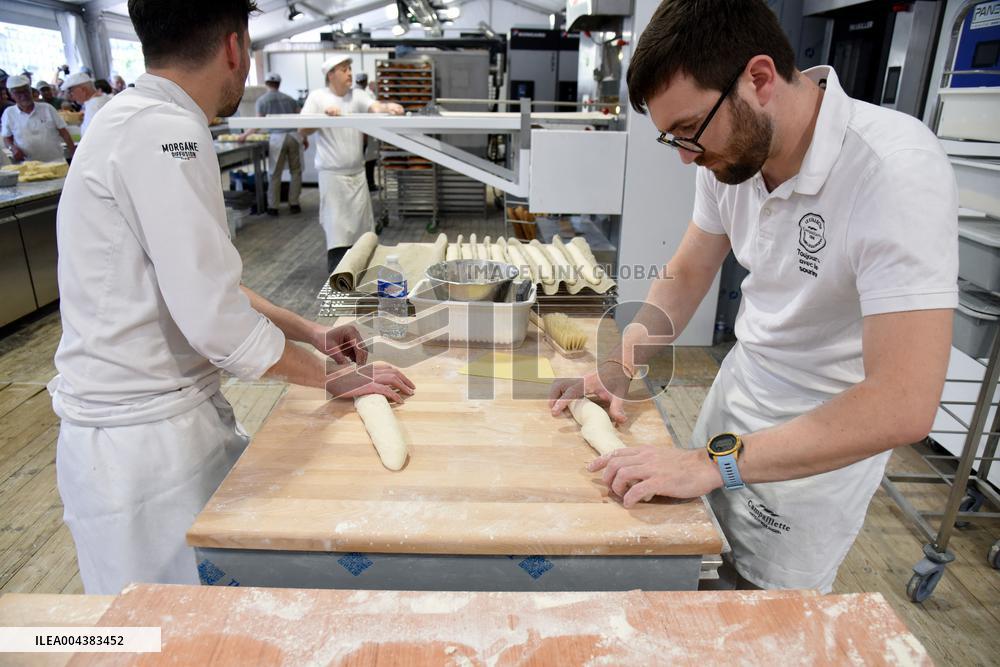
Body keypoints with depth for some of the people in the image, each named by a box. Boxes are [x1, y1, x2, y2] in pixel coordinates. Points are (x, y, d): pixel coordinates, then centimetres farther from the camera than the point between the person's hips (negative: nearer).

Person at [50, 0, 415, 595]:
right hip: (143, 440, -9)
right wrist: (334, 376, -12)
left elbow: (201, 281, 15)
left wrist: (310, 333, 14)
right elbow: (215, 318, -25)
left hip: (180, 411, 9)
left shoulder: (138, 123, 10)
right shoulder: (163, 132, -21)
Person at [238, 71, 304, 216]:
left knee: (275, 174, 5)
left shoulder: (262, 100, 7)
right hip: (294, 135, 2)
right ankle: (294, 204, 11)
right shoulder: (289, 98, 18)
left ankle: (273, 207, 9)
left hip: (278, 137, -2)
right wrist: (305, 138, 23)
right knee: (296, 171, 10)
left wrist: (245, 135, 15)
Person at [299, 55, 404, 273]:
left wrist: (388, 107, -36)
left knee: (361, 224, 11)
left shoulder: (357, 95, 6)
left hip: (357, 171, 4)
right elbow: (302, 130, -6)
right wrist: (323, 116, -22)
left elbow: (375, 107, -13)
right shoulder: (317, 97, -2)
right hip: (332, 173, -4)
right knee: (337, 228, -4)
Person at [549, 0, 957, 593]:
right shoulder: (730, 150, -10)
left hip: (827, 438, -5)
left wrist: (716, 461, -33)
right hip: (740, 382, 6)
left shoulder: (896, 171, -30)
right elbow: (687, 275, 4)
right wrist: (617, 371, -7)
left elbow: (904, 407, -34)